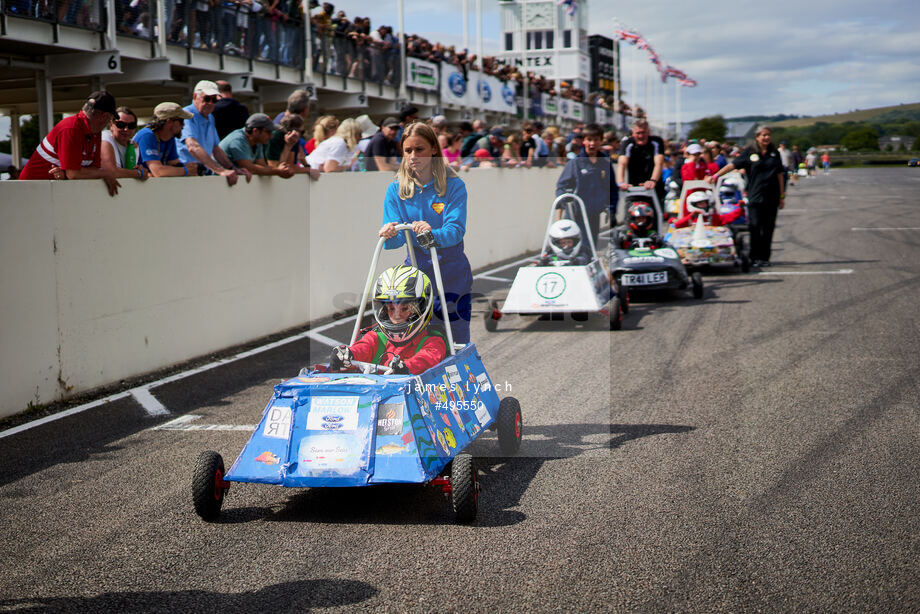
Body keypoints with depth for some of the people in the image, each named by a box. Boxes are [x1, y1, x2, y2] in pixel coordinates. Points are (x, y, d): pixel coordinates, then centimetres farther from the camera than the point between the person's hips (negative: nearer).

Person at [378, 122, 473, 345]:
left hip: (452, 275, -2)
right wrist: (390, 236, -31)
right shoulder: (395, 190, 1)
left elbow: (456, 230, -20)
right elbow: (395, 241, -7)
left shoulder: (454, 186, -7)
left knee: (458, 344, 4)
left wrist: (432, 235, -41)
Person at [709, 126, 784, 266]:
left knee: (768, 228, 3)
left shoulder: (774, 153, 10)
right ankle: (755, 257, 4)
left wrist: (782, 196, 12)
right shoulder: (750, 152, 2)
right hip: (755, 196, -2)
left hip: (772, 196, 2)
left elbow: (779, 174, 14)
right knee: (755, 227, -6)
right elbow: (732, 165, -4)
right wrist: (716, 176, -15)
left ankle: (765, 257, 11)